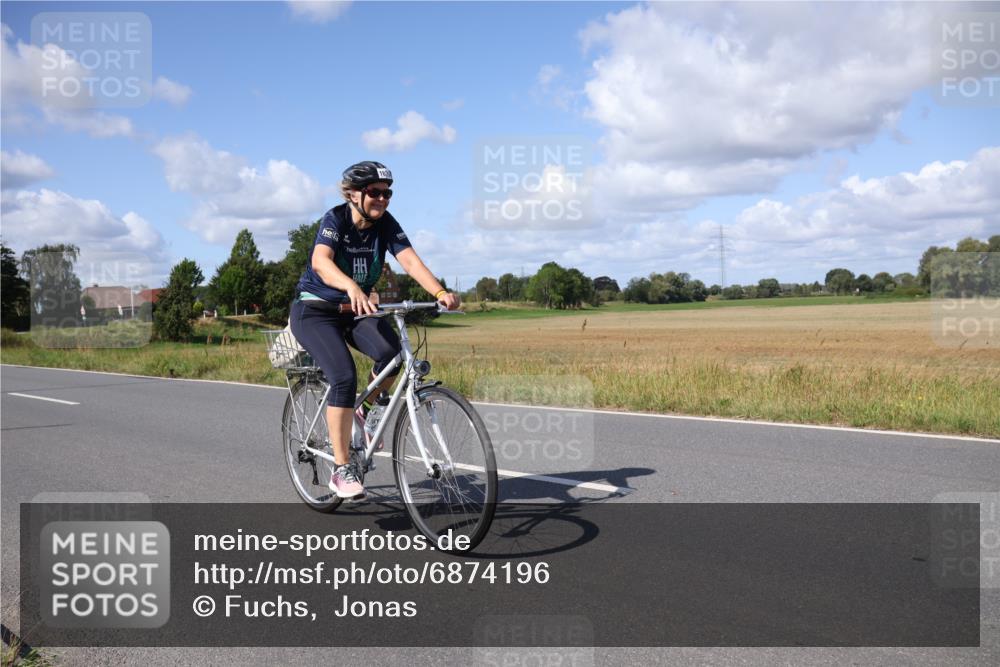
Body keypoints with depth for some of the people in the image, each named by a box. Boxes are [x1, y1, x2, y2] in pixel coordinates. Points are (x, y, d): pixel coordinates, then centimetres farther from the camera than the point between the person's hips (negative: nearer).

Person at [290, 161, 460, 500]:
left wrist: (440, 292, -39)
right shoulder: (335, 218, -19)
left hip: (355, 310, 4)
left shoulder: (386, 224, -7)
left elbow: (409, 259, -21)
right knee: (344, 376, -26)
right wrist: (352, 287, -57)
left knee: (391, 351, -26)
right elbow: (320, 261, -37)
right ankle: (341, 471, -17)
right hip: (315, 310, -4)